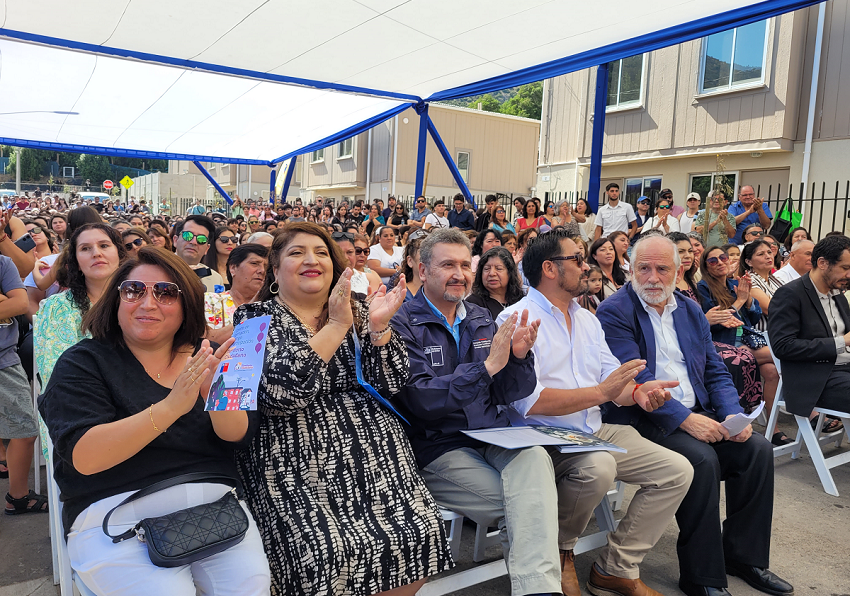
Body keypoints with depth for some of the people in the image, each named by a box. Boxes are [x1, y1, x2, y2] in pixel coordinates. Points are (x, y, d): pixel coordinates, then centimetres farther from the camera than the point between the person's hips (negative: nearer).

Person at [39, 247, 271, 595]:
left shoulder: (203, 358, 9)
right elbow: (84, 457, -15)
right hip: (115, 510, -2)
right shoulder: (82, 363, 0)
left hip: (211, 501, 2)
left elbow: (236, 434, -3)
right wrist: (170, 407, -27)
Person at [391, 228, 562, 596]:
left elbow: (506, 395, 11)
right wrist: (487, 365, -22)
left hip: (493, 438, 4)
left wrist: (519, 356, -10)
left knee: (535, 458, -28)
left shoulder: (481, 320, 14)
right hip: (437, 448, -4)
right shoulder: (403, 325, -5)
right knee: (521, 502, -23)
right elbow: (421, 401, -17)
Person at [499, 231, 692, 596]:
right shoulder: (516, 319, -10)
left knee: (677, 471, -4)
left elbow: (613, 377, 11)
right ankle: (559, 551, -3)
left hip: (595, 432, 8)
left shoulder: (586, 319, 16)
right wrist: (599, 393, -22)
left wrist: (637, 392, -12)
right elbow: (528, 401, -20)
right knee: (598, 466, -35)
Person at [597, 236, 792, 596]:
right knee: (701, 459, -27)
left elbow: (715, 372, 13)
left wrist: (733, 415, -6)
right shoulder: (614, 312, -8)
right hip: (642, 419, -7)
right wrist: (685, 419, -22)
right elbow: (635, 378, -17)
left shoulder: (690, 311, 14)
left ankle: (743, 556, 7)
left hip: (697, 414, 7)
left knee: (758, 448, -10)